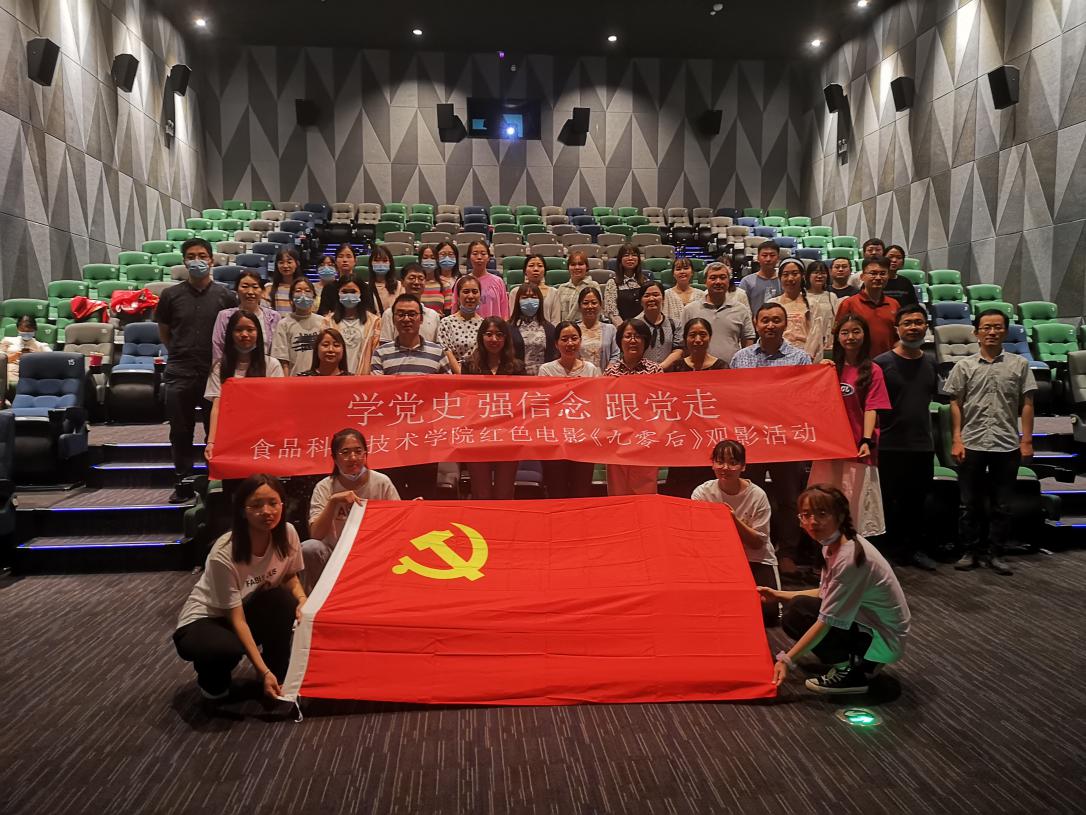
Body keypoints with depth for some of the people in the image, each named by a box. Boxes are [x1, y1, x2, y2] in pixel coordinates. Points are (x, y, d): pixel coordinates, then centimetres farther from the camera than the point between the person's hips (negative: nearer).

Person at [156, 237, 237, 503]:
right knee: (180, 432, 6)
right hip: (179, 374, 1)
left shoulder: (225, 296, 1)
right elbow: (163, 332, 14)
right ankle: (182, 484, 17)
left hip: (215, 372, -1)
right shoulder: (171, 295, 4)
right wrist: (179, 352, 11)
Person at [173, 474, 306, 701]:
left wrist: (302, 600, -23)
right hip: (202, 621, -4)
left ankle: (278, 681, -8)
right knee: (228, 649, -37)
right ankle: (212, 681, 2)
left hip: (251, 608, 4)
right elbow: (236, 619, -27)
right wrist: (264, 672, -32)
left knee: (285, 600, -27)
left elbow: (291, 578, 0)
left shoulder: (287, 534, -18)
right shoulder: (224, 555, -31)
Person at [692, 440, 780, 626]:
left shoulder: (757, 496, -12)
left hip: (755, 561, -1)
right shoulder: (702, 493, -9)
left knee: (767, 611, -21)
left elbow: (758, 543, -8)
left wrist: (734, 520, -24)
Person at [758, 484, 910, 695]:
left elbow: (827, 621, -26)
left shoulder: (849, 558, -28)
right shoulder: (832, 544, -2)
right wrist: (779, 595, 8)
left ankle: (854, 671, -4)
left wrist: (787, 660, -25)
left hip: (883, 639, -9)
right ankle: (859, 661, 11)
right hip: (869, 623, 9)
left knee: (796, 616, -18)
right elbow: (827, 593, 11)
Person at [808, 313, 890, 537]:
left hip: (857, 446, -4)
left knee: (855, 501, 0)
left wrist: (867, 440, -18)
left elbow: (871, 408, -7)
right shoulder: (831, 368, 11)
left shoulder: (872, 371, 0)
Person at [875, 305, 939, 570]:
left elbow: (930, 398, 19)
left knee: (917, 500, 12)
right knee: (890, 501, 3)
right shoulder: (882, 363, -7)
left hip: (923, 445, 5)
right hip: (890, 445, -5)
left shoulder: (930, 364, 9)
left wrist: (926, 432, 13)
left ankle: (914, 548, 25)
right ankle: (890, 550, 16)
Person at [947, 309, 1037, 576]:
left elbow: (1026, 404, 5)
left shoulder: (1019, 364, 5)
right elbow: (956, 405, 5)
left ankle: (995, 553, 17)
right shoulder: (964, 366, 5)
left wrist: (1026, 440, -1)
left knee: (1002, 504, 7)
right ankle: (971, 551, 17)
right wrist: (956, 440, -2)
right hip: (972, 444, 0)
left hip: (1007, 445, 0)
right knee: (970, 503, 6)